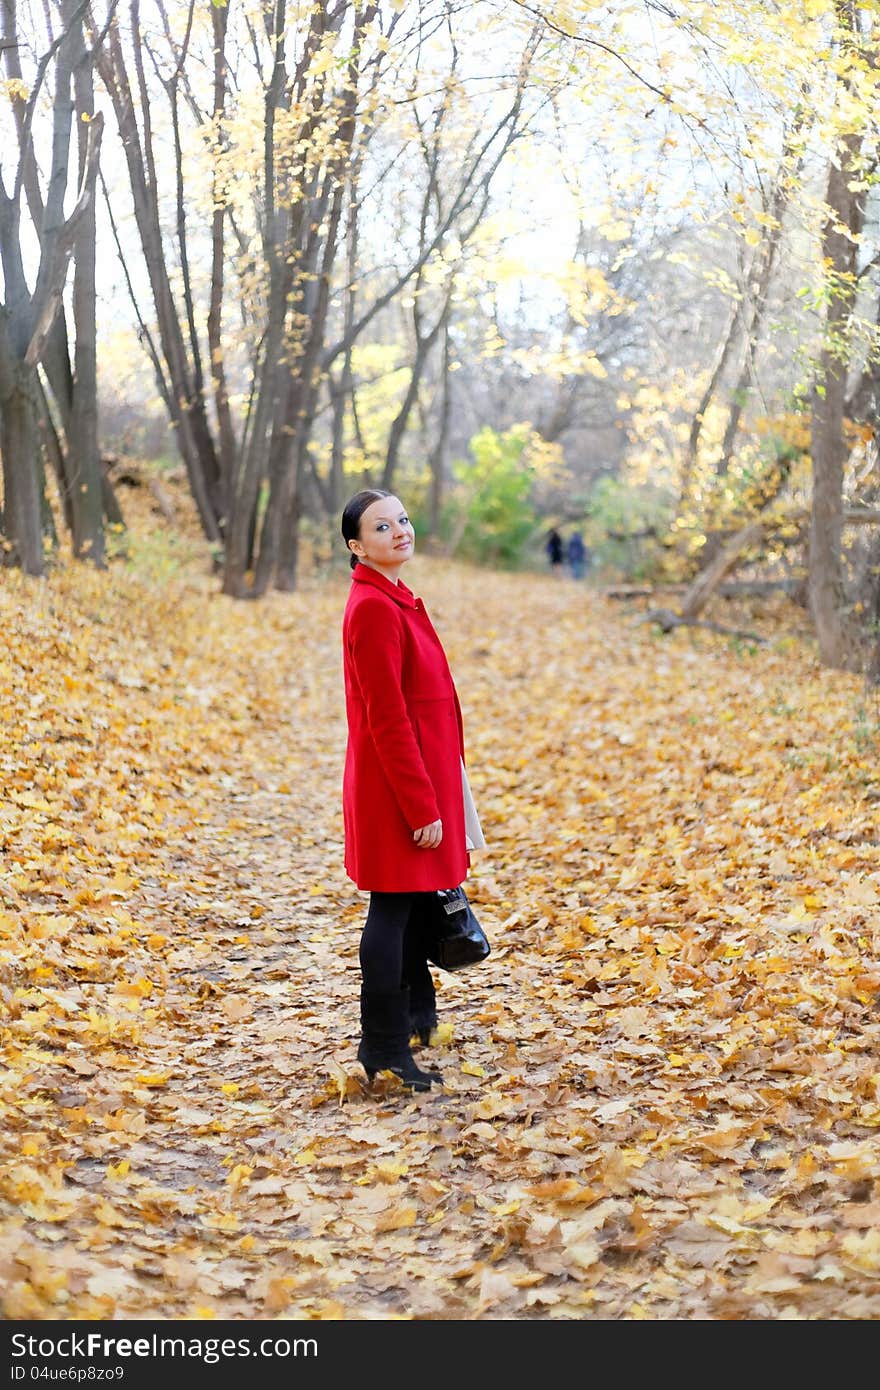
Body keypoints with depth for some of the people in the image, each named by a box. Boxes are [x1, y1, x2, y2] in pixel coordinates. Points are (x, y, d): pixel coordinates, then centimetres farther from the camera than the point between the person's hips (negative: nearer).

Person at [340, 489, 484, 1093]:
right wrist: (422, 808, -20)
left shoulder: (396, 599, 12)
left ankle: (416, 1009, 38)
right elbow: (387, 720, -21)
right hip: (397, 784, -10)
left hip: (414, 776, 10)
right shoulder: (374, 608, -19)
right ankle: (385, 1048, 8)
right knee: (393, 907, -1)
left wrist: (432, 795, 19)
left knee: (412, 901, 22)